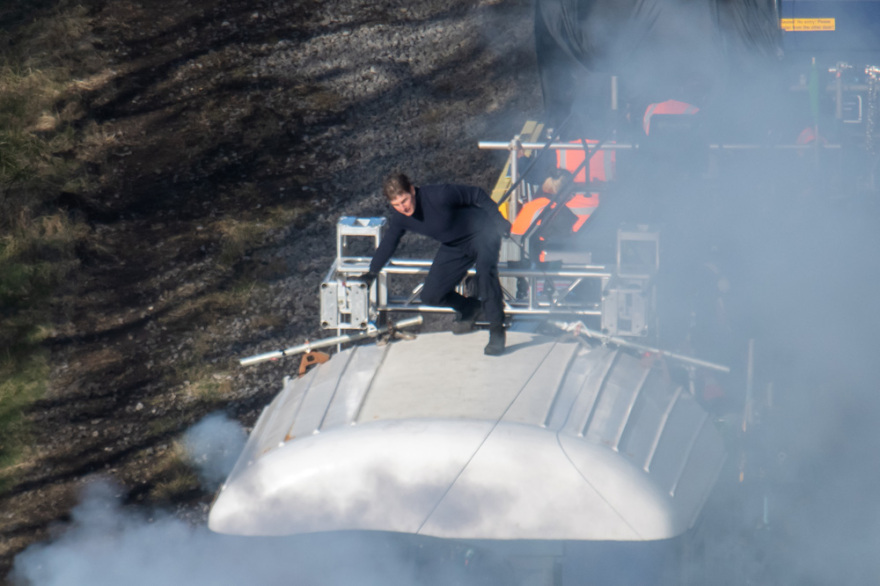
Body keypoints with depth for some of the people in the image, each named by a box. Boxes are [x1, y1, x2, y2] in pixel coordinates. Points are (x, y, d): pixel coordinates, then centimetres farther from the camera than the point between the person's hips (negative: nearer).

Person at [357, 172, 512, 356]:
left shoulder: (440, 196, -32)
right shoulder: (400, 218, -12)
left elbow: (477, 195, -20)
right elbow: (388, 243, 8)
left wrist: (500, 222, -18)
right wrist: (372, 272, 14)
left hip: (482, 232, -6)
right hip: (454, 247, 6)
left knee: (485, 269, -38)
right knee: (430, 296, -5)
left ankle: (496, 330, -25)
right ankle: (469, 308, 26)